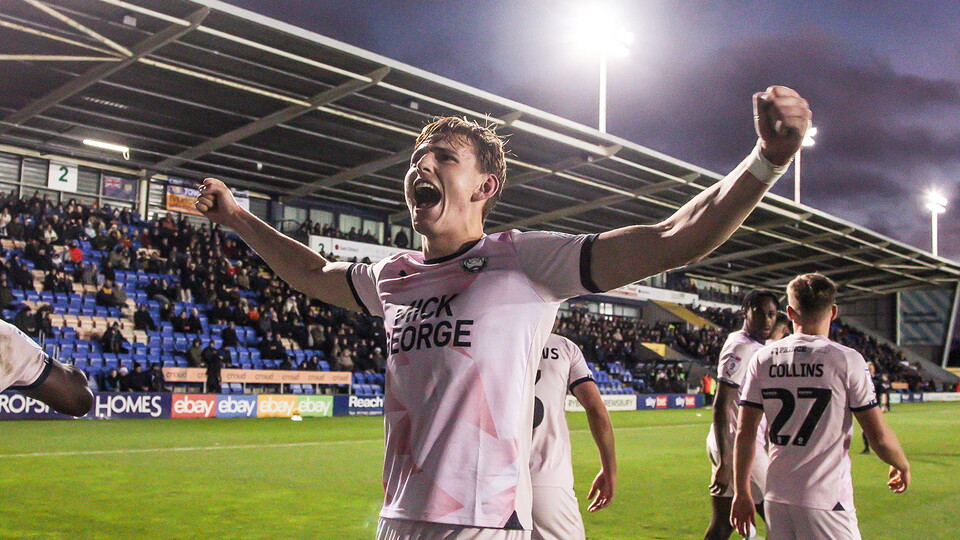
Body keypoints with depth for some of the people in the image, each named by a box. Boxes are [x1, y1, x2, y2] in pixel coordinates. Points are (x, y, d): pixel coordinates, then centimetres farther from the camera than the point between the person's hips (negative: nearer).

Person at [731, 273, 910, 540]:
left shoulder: (762, 359, 3)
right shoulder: (846, 360, -7)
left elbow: (745, 433, 3)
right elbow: (879, 436, -5)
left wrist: (742, 492, 10)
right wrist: (902, 465, 15)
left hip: (775, 498, 4)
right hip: (826, 499, -4)